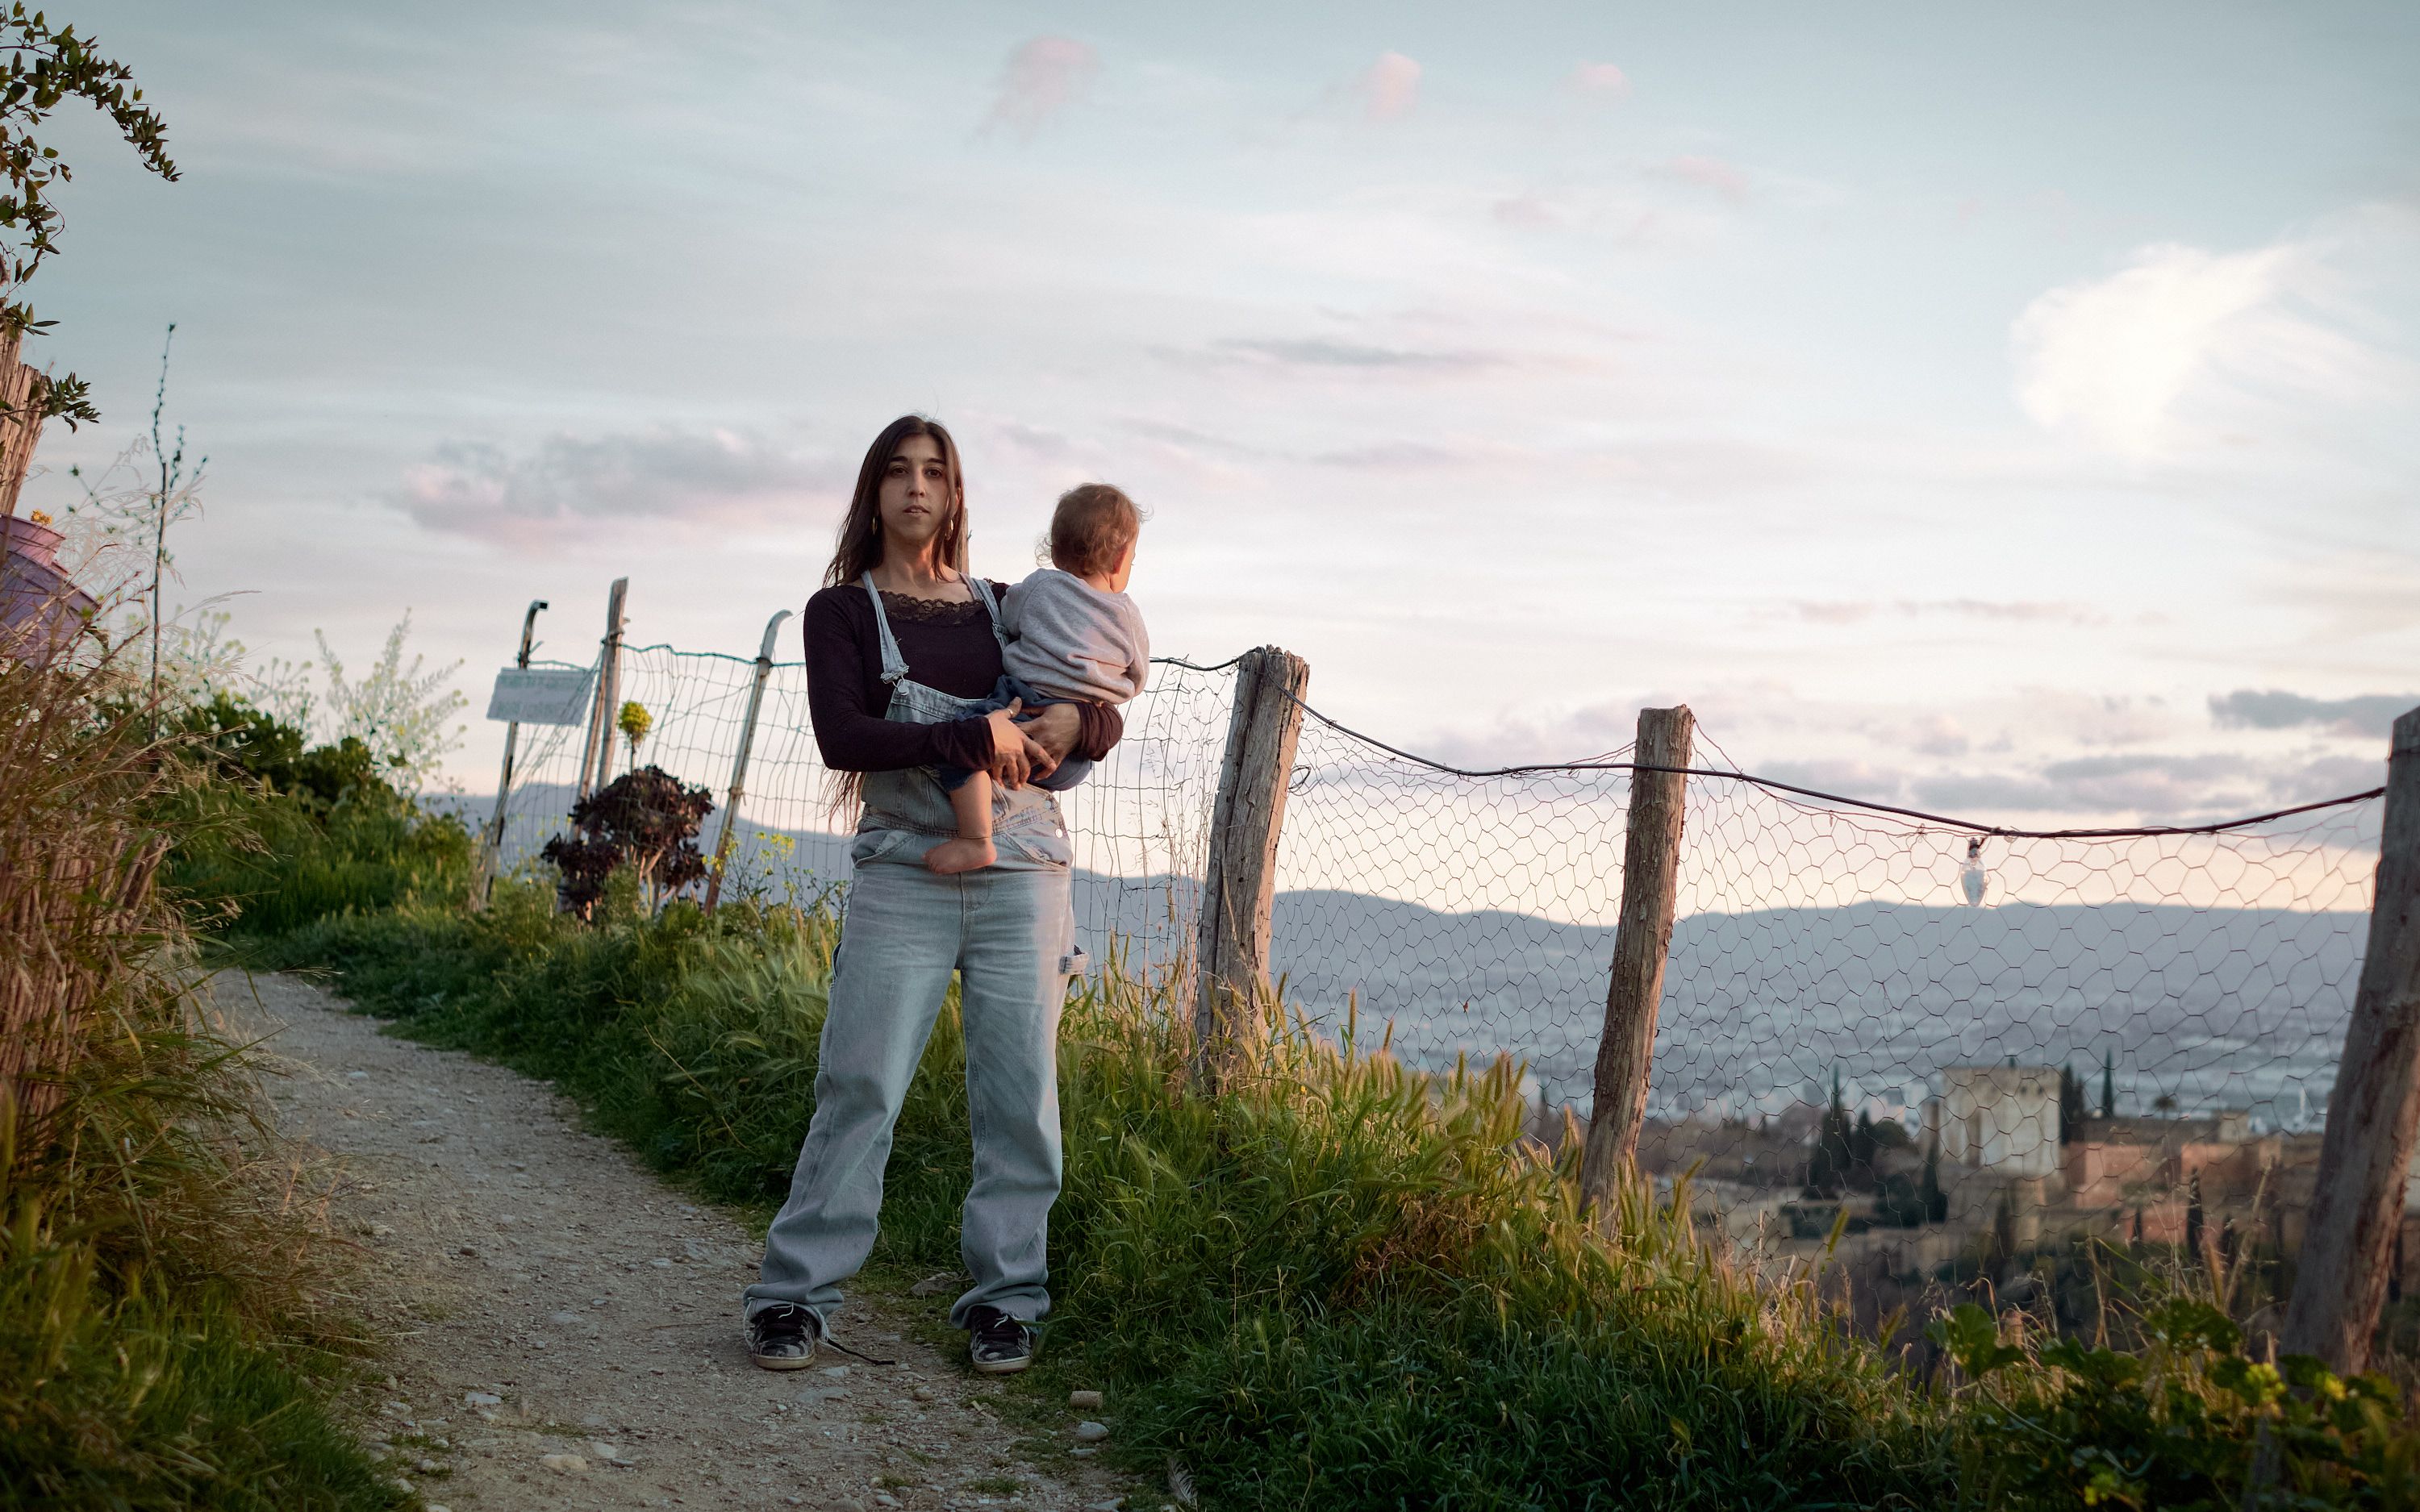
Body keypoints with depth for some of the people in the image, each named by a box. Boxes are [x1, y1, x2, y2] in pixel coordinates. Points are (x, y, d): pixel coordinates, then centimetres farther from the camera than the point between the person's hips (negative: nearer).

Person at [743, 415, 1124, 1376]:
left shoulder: (1003, 605, 14)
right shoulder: (842, 610, 6)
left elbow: (1106, 718, 15)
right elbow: (840, 736, -10)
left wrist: (1072, 725, -9)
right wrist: (975, 735, -17)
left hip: (1022, 873, 3)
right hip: (904, 873, -2)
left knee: (1020, 1093, 1)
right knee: (860, 1084, -7)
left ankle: (1004, 1301, 12)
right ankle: (796, 1296, 3)